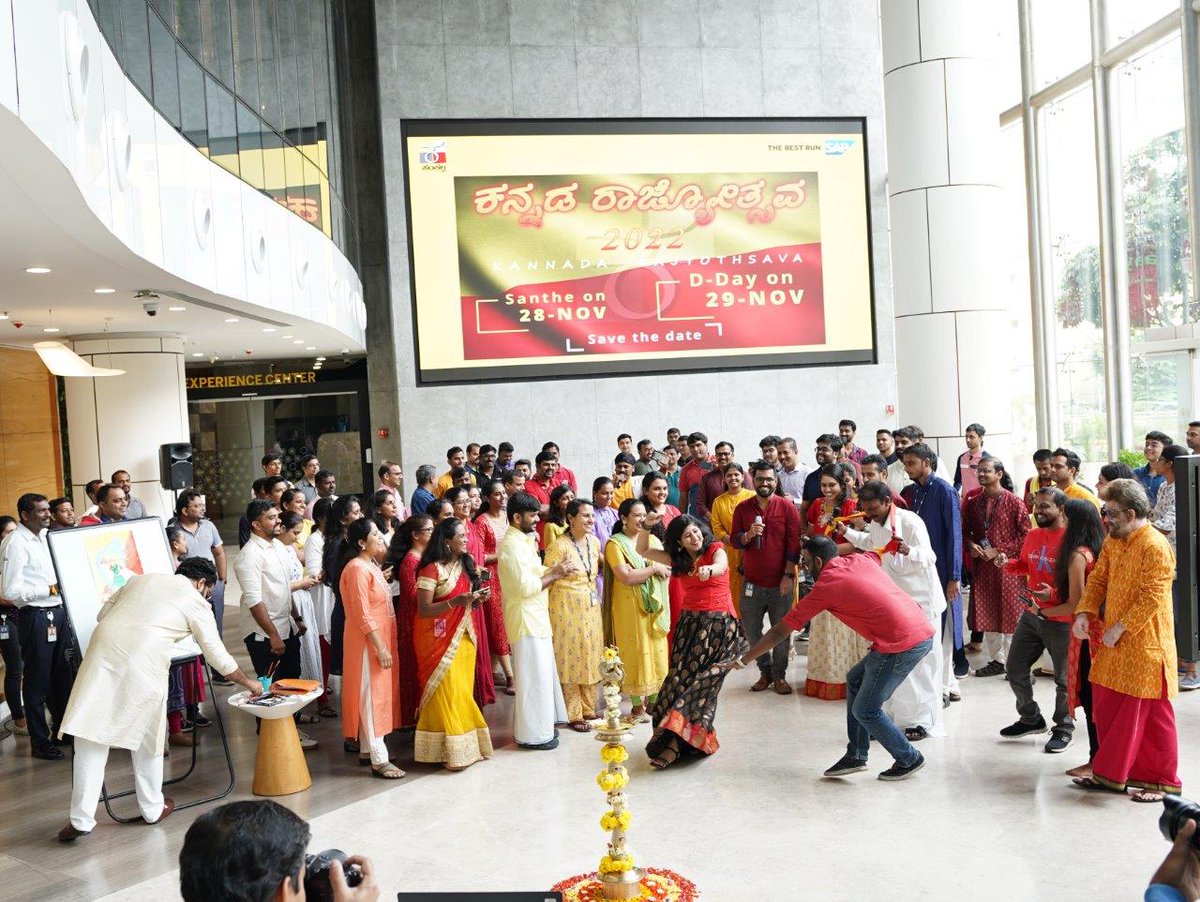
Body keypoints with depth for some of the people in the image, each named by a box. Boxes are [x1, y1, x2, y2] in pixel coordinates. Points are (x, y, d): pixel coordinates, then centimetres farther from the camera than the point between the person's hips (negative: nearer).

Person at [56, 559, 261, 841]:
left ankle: (81, 820, 6)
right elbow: (219, 657, 16)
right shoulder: (196, 604, 13)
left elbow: (102, 614, 23)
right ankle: (153, 808, 31)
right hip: (143, 663, -3)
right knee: (148, 740, 16)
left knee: (91, 739, 7)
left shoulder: (142, 579, 26)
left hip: (103, 650, 3)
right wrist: (250, 683, 30)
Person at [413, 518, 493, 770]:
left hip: (463, 635, 7)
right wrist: (455, 602, -27)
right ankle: (449, 749, 3)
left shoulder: (464, 564, 9)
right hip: (439, 638, -7)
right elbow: (423, 610, -18)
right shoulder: (431, 569, -15)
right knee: (446, 692, -5)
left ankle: (465, 744, 16)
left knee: (463, 690, 9)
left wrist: (476, 598, -1)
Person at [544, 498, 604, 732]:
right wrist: (560, 571, -24)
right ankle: (573, 714, 13)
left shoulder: (595, 542, 4)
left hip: (591, 607, 7)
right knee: (571, 658, 2)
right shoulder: (559, 546, -16)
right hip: (567, 608, -7)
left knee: (591, 656, 12)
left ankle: (588, 708, 27)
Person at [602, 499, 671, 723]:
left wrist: (640, 572, -11)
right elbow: (626, 578, -17)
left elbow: (667, 570, 3)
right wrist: (653, 569, -10)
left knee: (656, 651, 6)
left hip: (654, 604, 5)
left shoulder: (652, 540, 10)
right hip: (629, 606, -5)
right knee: (635, 653, 0)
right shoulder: (615, 544, -7)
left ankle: (654, 701, 19)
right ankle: (638, 706, 11)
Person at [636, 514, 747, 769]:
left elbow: (721, 565, -26)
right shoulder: (678, 559, 12)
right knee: (679, 678, -5)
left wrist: (709, 570, -49)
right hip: (690, 623, 5)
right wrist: (648, 526, -2)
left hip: (719, 624, -5)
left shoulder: (715, 550, -2)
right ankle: (692, 739, 2)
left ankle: (675, 744, -12)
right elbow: (643, 550, 15)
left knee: (700, 682, -10)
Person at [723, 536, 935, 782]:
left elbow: (779, 632, 2)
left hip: (902, 644, -9)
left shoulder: (825, 587, -4)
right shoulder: (860, 559, 12)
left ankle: (909, 759, 22)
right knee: (855, 680, 20)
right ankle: (856, 755, 23)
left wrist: (743, 660, 11)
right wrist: (827, 547, 42)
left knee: (865, 711, 6)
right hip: (924, 630, 9)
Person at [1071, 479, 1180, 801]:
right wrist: (1084, 613, -4)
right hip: (1114, 643, 8)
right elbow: (1098, 579, 11)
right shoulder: (1112, 542, 9)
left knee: (1152, 715, 3)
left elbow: (1151, 598, -21)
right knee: (1107, 708, 12)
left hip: (1145, 645, -8)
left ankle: (1165, 782, 17)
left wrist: (1119, 628, -19)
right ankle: (1111, 774, 24)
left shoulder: (1155, 547, -18)